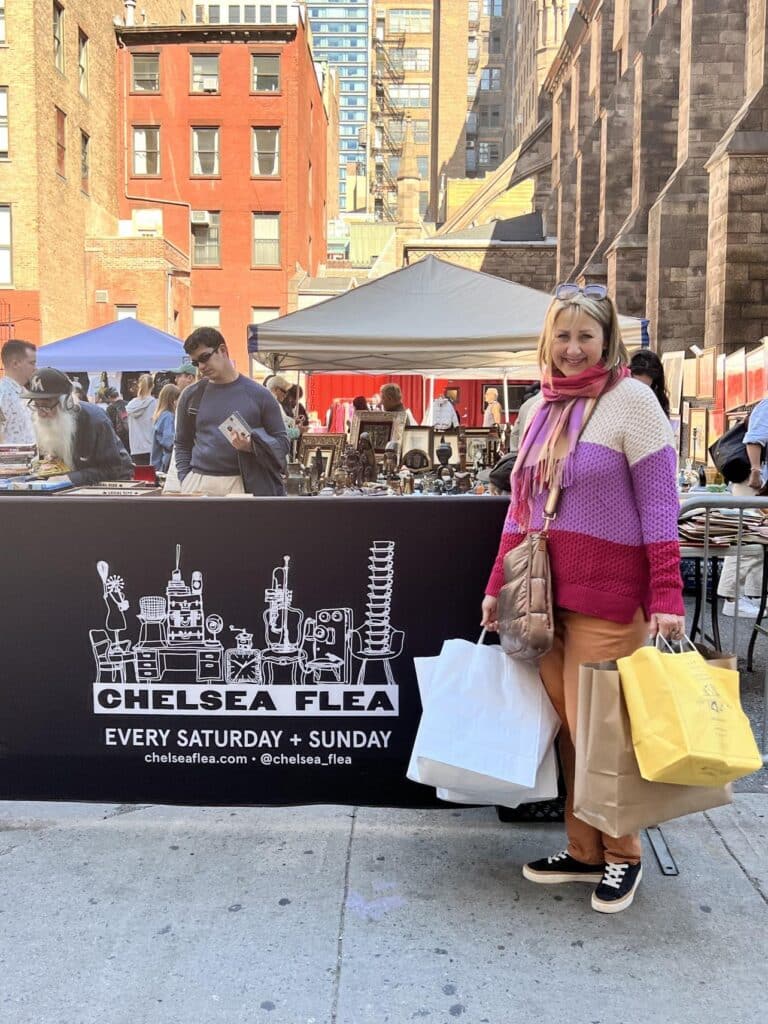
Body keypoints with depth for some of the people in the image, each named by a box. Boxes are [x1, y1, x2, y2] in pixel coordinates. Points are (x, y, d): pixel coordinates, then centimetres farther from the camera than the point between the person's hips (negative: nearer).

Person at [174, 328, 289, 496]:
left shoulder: (258, 394, 2)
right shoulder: (191, 395, 11)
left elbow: (282, 442, 4)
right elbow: (182, 444, 18)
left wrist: (252, 446, -14)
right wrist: (185, 480, 5)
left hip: (244, 484, -2)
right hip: (198, 484, 2)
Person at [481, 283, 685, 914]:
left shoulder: (631, 400, -5)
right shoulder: (542, 409, 13)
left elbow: (659, 505, -10)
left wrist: (666, 597, -17)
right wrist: (498, 585, 14)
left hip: (608, 597, -6)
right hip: (545, 595, 6)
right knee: (565, 725, 11)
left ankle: (623, 855, 21)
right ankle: (583, 852, 26)